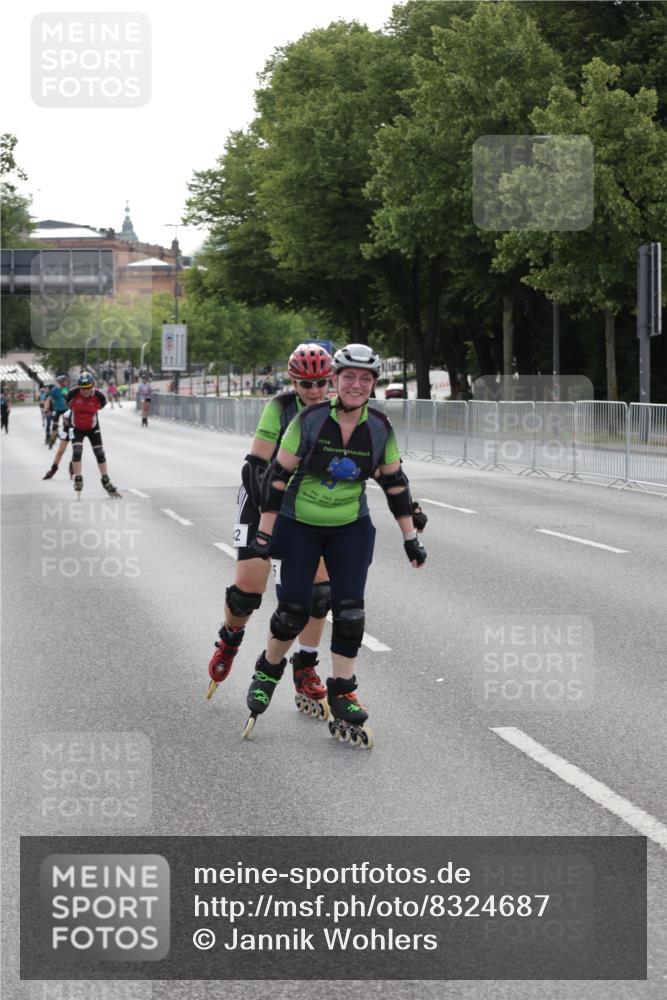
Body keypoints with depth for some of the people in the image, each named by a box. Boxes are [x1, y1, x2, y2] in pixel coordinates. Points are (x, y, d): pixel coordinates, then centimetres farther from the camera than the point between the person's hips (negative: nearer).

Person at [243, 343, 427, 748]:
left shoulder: (380, 429, -7)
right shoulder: (310, 421, -16)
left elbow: (395, 483, 5)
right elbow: (277, 475, -11)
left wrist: (411, 537, 5)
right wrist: (264, 533, -12)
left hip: (351, 530, 2)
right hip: (300, 527, -2)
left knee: (350, 612, -6)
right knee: (293, 611, -1)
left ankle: (342, 699, 5)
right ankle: (268, 670, 29)